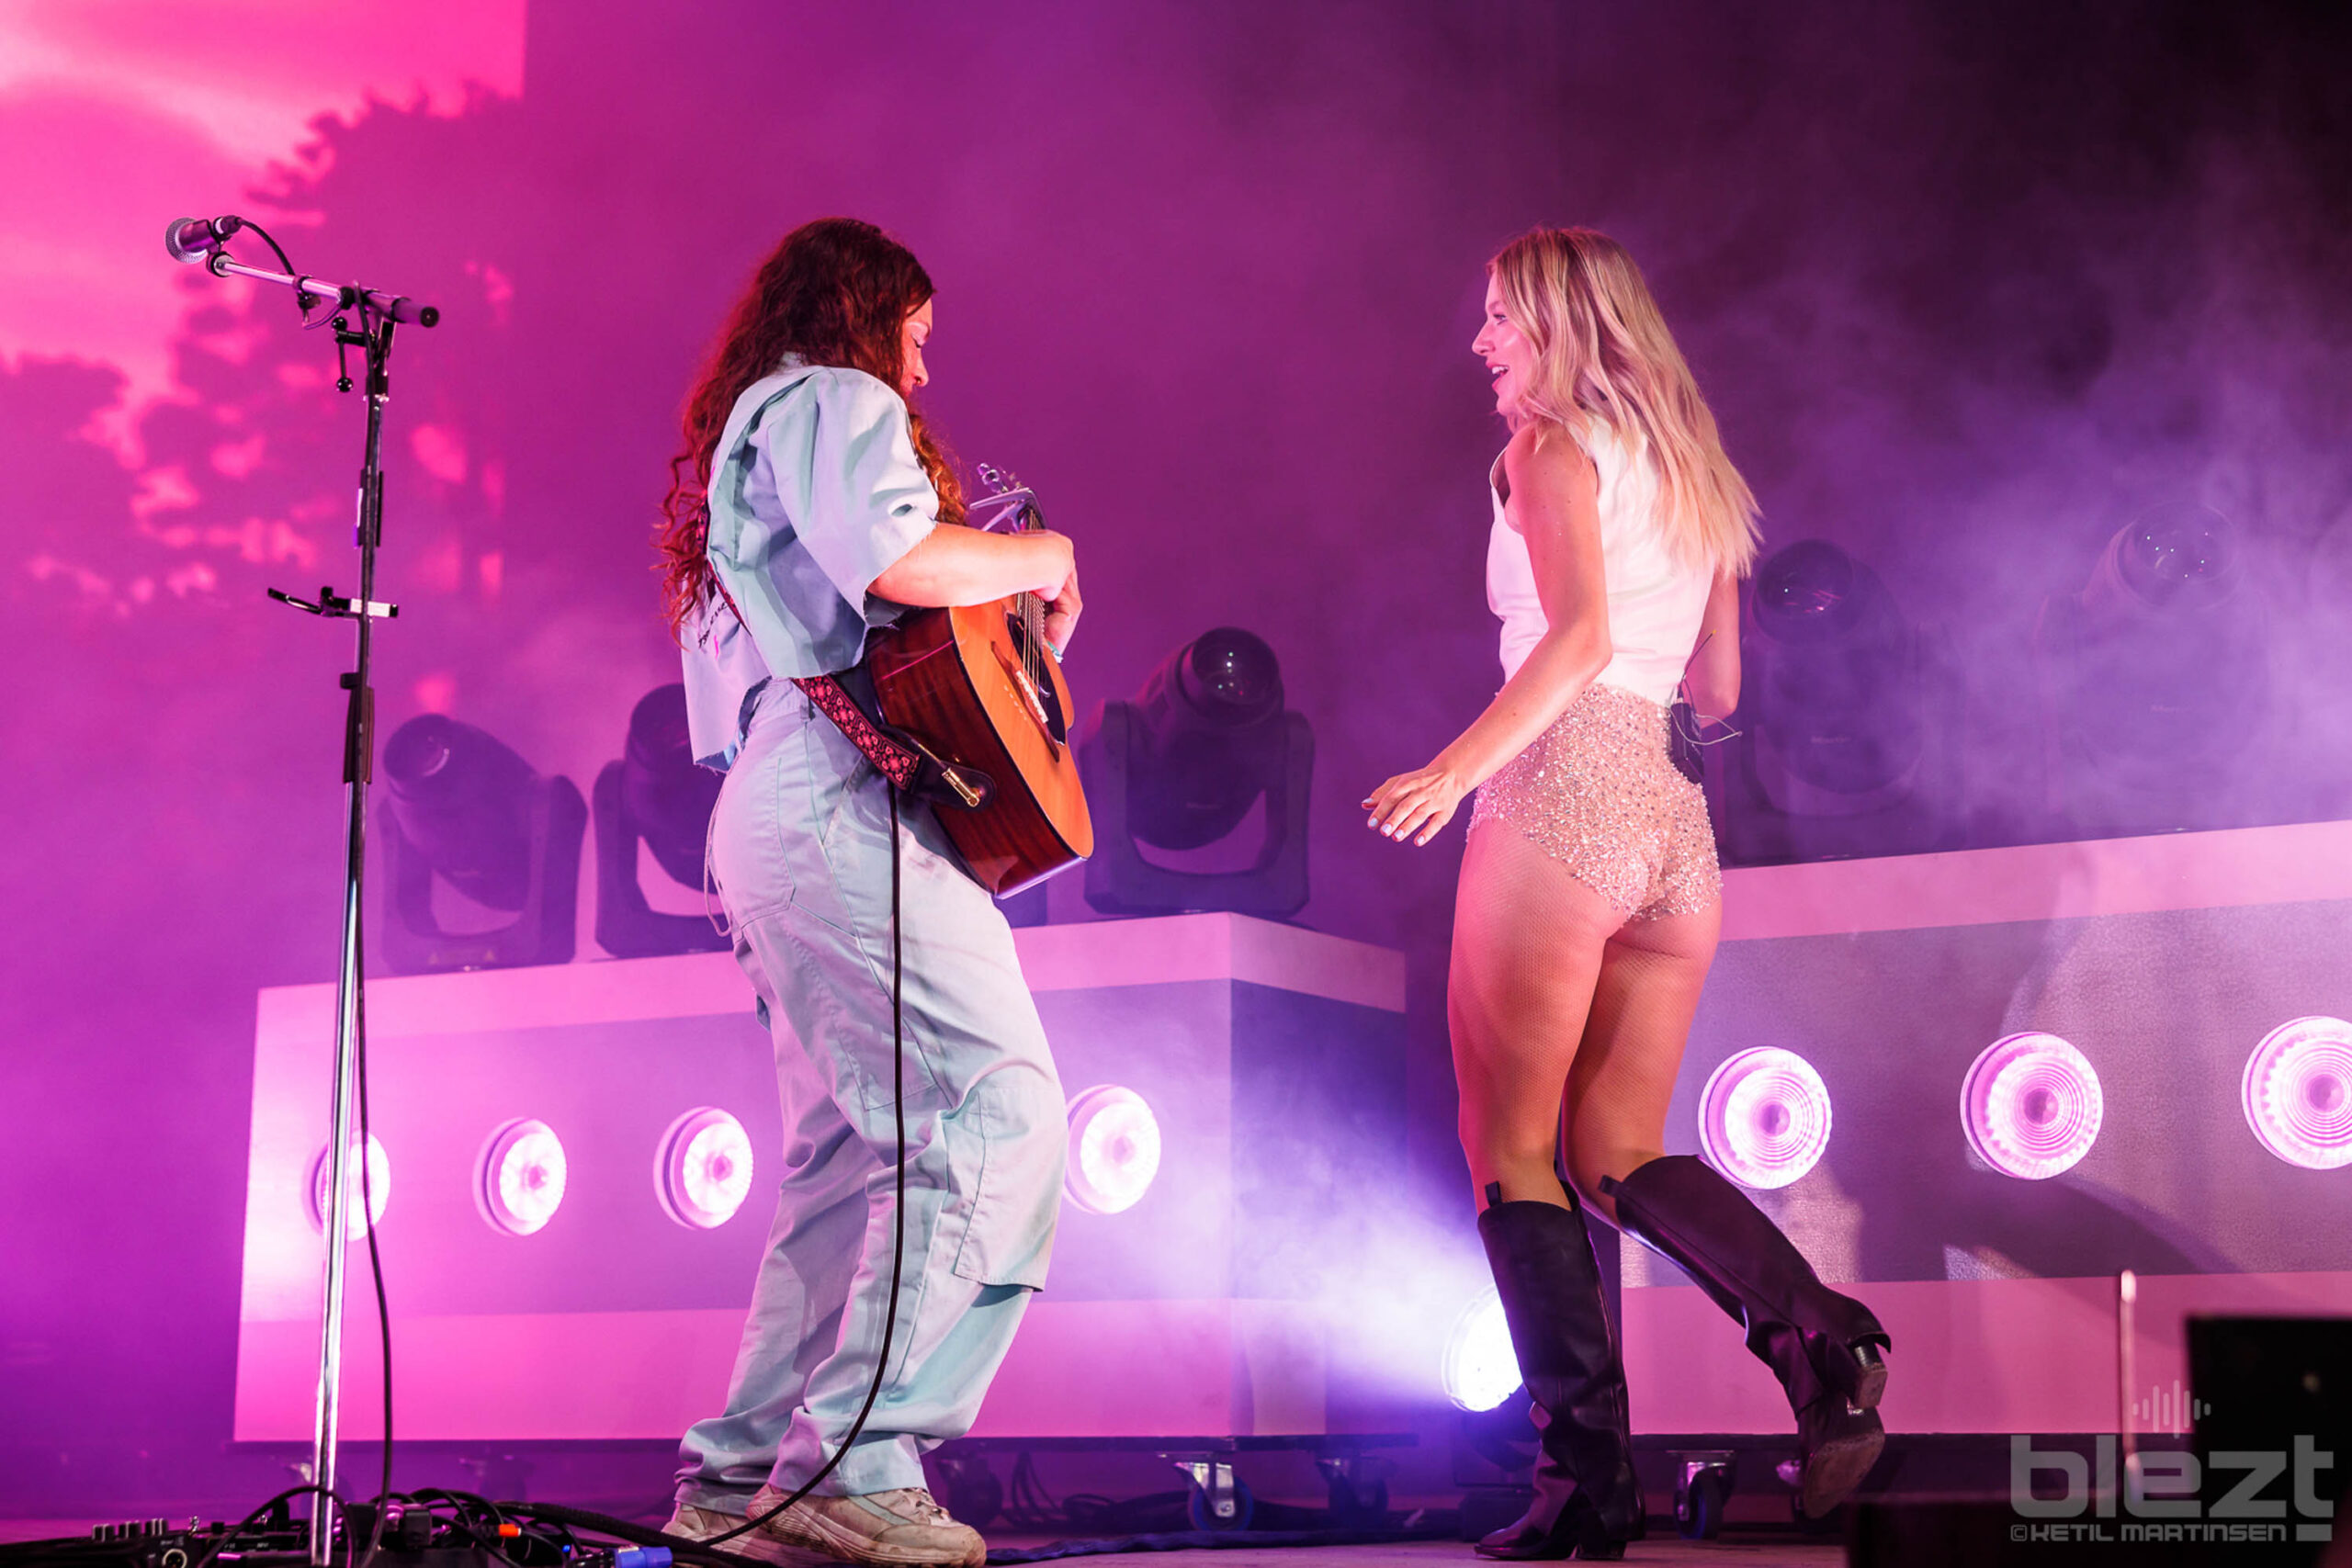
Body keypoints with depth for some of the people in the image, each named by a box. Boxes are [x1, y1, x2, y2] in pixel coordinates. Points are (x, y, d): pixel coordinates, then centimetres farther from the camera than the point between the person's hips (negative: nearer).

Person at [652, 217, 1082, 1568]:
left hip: (768, 816, 11)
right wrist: (1043, 561, -2)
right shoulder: (834, 402, 1)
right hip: (843, 796, -11)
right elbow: (895, 557, -18)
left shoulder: (741, 428, 32)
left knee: (856, 1155, 8)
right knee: (1000, 1116, -17)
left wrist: (1004, 609, 31)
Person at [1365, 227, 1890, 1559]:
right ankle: (1812, 1329, -14)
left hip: (1563, 792, -7)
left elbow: (1581, 630, -16)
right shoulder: (1696, 473, 23)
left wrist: (1462, 765, -17)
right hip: (1680, 822, 7)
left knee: (1512, 1149, -1)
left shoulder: (1551, 445, 0)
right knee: (1619, 1153, 10)